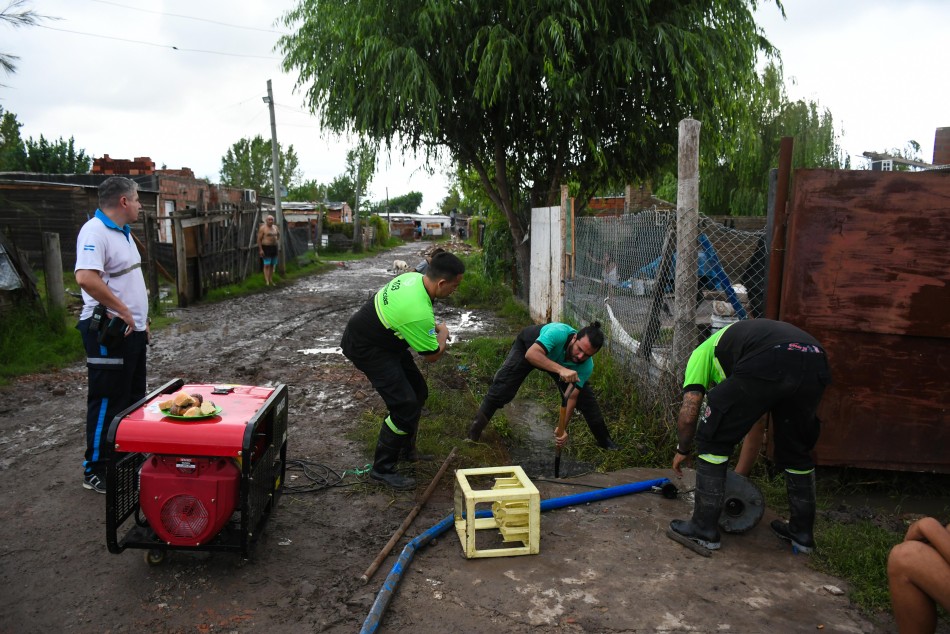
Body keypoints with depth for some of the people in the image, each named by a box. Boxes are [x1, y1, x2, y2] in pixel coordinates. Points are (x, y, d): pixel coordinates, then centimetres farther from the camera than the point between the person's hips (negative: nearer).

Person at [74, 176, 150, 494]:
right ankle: (95, 471, 10)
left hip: (131, 329, 10)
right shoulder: (94, 232, -17)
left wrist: (141, 318, 18)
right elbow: (86, 278, -32)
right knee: (107, 402, -2)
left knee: (133, 397, 17)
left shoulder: (123, 232, 14)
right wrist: (121, 310, -24)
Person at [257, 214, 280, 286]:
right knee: (267, 265, -10)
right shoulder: (263, 228, -8)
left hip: (274, 248, 6)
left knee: (272, 265, 11)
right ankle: (267, 281, -11)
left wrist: (278, 241, 16)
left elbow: (278, 234, 31)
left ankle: (271, 280, 18)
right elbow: (259, 239, -10)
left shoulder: (275, 228, 10)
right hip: (266, 248, -6)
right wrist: (261, 249, -15)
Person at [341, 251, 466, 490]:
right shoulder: (419, 312, -36)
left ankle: (406, 450, 33)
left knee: (418, 392, 15)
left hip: (386, 340, 10)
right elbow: (432, 356, -20)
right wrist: (443, 333, -1)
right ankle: (382, 469, 0)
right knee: (405, 406, -15)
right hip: (366, 349, -10)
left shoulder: (414, 277, -8)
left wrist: (433, 328, 8)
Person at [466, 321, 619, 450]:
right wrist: (561, 369, -67)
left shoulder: (586, 366, -31)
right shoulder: (559, 333, -45)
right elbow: (531, 354, -57)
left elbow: (571, 397, -27)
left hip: (557, 359, 3)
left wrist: (563, 428, -38)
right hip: (528, 346, -3)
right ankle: (474, 435, -5)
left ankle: (605, 440, 16)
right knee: (502, 388, -19)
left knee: (584, 395, -4)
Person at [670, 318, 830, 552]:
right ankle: (803, 532, 41)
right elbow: (754, 421, 46)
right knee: (797, 451, 29)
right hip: (816, 362, 7)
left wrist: (683, 449, 35)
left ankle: (705, 528, 19)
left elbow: (688, 413, 15)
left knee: (712, 440, 12)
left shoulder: (703, 352, 29)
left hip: (768, 365, -7)